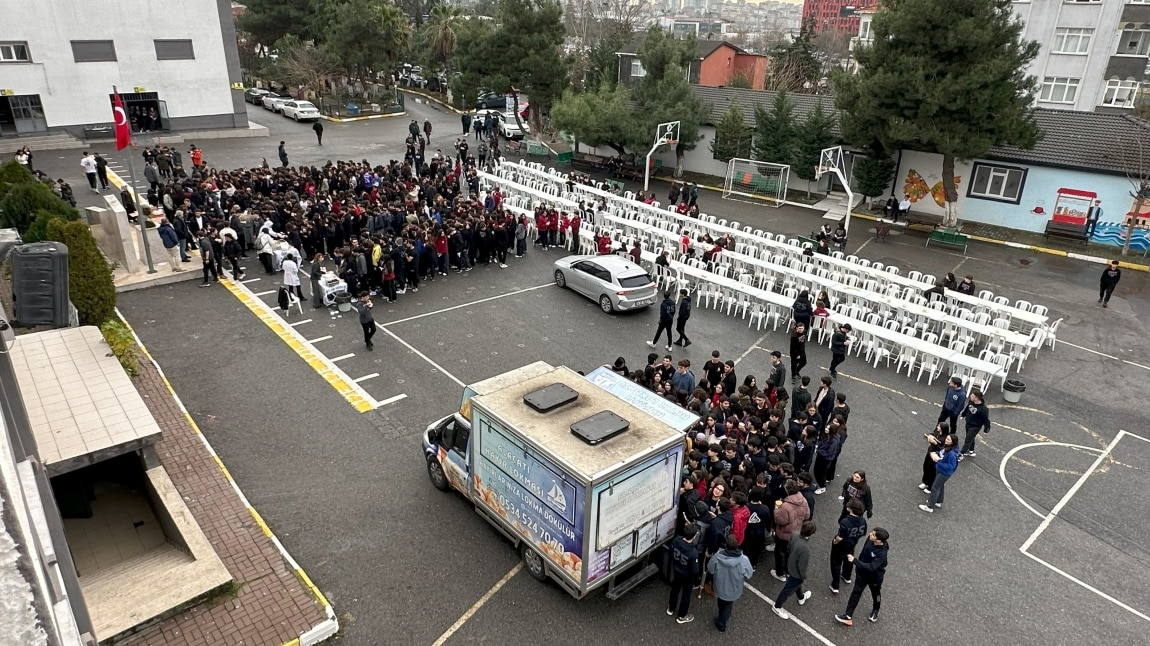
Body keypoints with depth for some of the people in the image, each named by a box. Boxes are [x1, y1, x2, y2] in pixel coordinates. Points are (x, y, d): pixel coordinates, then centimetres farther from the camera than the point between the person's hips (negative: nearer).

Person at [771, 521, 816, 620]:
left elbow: (788, 549, -2)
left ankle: (801, 597, 63)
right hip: (796, 572, -7)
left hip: (791, 566, 7)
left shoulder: (795, 536, -22)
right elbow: (802, 565, -28)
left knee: (798, 583, 35)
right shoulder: (805, 548, -43)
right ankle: (777, 606, 38)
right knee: (788, 589, 17)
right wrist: (804, 576, -9)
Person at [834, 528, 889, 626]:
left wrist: (855, 561, -47)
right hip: (862, 572, 5)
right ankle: (847, 616, 18)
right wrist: (858, 564, 13)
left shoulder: (882, 553, -39)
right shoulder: (869, 539, -20)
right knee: (856, 592, 9)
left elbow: (871, 567, -42)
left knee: (875, 594, 24)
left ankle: (875, 610, 54)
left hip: (875, 576, -5)